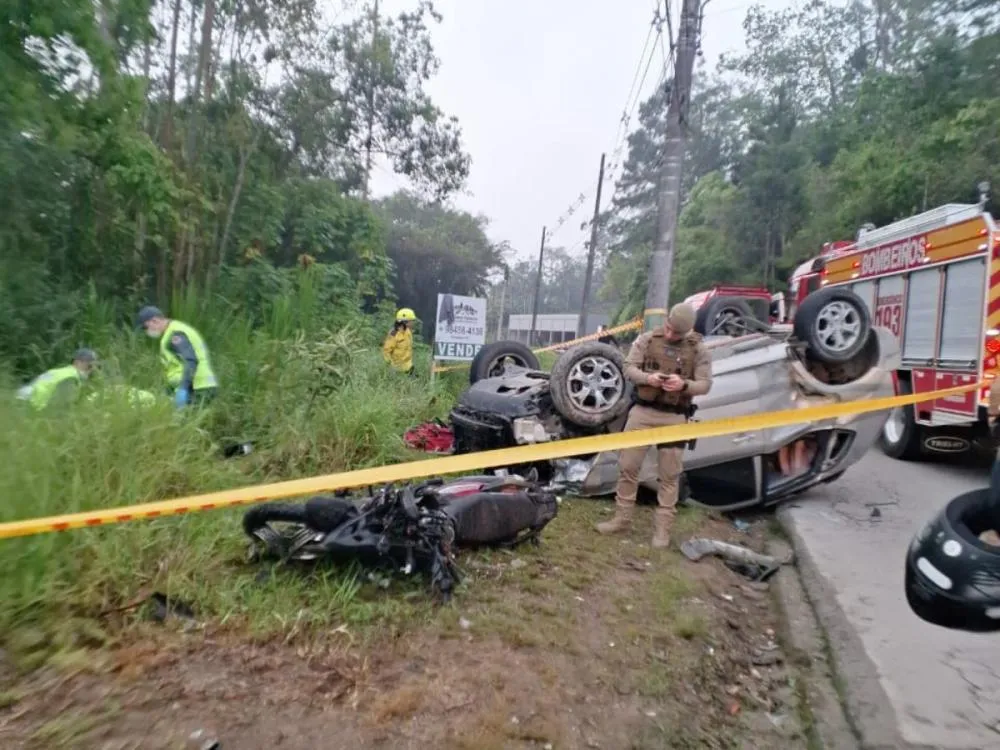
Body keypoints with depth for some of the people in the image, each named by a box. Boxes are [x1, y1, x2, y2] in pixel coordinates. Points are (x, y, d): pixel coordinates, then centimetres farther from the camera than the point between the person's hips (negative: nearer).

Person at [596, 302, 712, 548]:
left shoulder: (698, 349, 1)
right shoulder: (647, 339, 3)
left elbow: (705, 384, -1)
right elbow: (629, 367, 2)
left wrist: (684, 385, -22)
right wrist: (647, 378, -18)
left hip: (674, 418, -1)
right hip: (642, 411, 1)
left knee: (669, 475, 4)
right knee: (628, 466, 6)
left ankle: (662, 528, 15)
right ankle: (622, 518, 21)